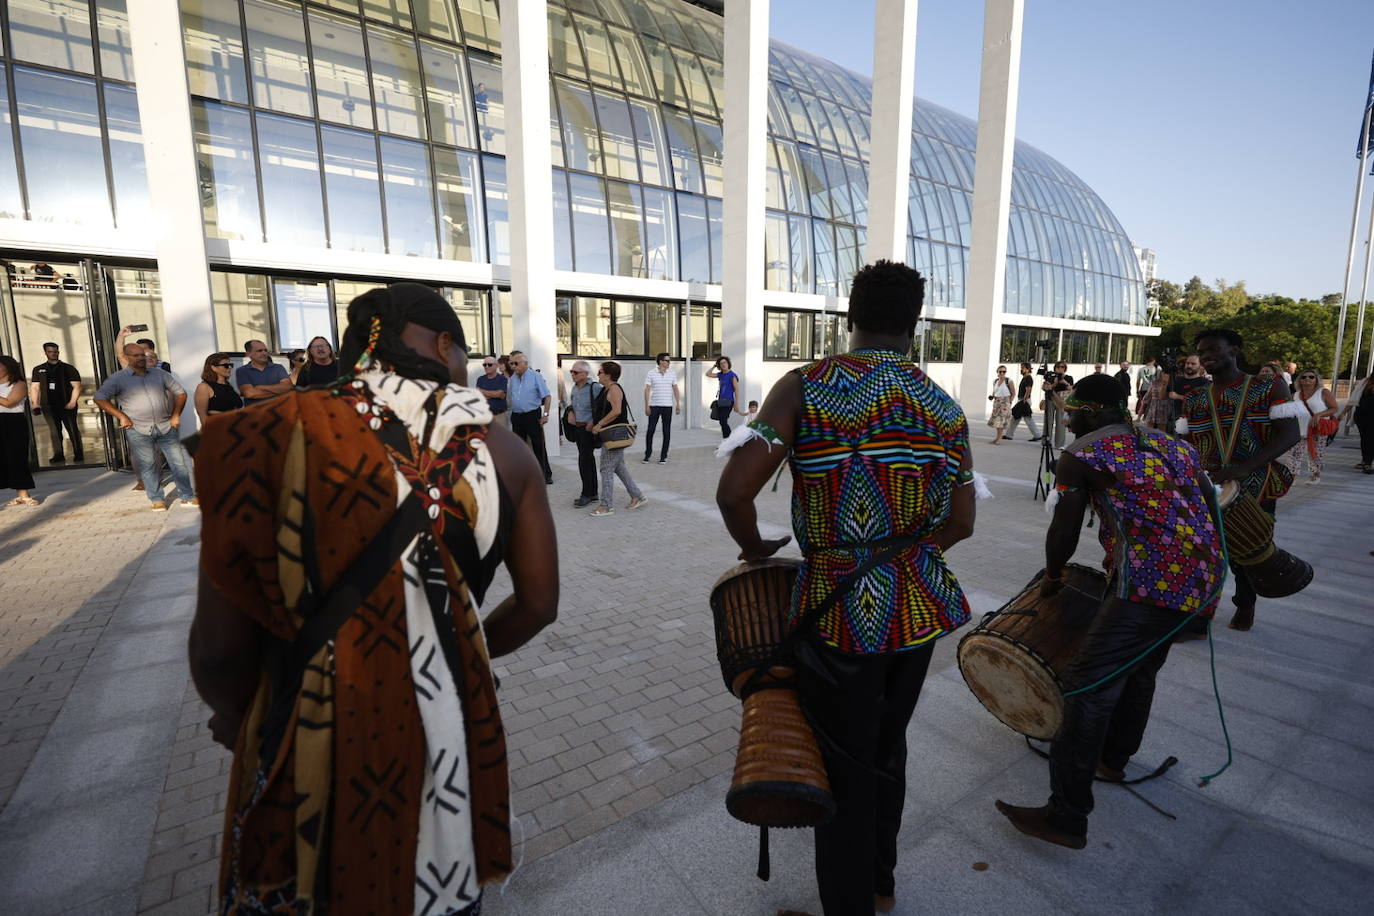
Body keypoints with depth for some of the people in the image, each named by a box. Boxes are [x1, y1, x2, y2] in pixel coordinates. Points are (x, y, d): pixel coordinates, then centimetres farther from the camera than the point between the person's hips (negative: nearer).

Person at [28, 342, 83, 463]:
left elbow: (76, 386, -1)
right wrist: (35, 404, 2)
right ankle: (58, 455, 4)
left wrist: (72, 402, -10)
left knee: (72, 429, -2)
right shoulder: (38, 369, 12)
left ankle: (79, 455, 1)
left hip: (66, 405, -3)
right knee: (54, 431, 3)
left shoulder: (68, 368, 4)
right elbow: (34, 387, 12)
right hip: (48, 406, 3)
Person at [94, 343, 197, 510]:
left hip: (166, 427, 2)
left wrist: (176, 415, 5)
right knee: (148, 466, 3)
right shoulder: (118, 378, 1)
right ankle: (157, 500, 13)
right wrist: (121, 416, -8)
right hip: (138, 431, -2)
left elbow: (180, 393, 13)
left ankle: (187, 496, 10)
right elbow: (100, 398, 0)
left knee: (178, 462, 2)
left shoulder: (159, 374, 8)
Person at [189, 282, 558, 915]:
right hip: (451, 733, 2)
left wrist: (233, 714, 9)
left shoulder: (274, 436, -17)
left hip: (309, 743, -1)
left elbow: (220, 647, -13)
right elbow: (539, 605, -3)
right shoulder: (502, 450, -10)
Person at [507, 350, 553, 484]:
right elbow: (508, 398, 18)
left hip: (533, 415, -5)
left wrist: (545, 414, -12)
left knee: (539, 446, -2)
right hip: (516, 416, 5)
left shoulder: (536, 377, -5)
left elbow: (547, 396, -6)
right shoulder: (511, 379, 9)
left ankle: (546, 474, 8)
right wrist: (511, 414, 10)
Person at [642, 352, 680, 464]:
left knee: (667, 431, 3)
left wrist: (678, 404, 7)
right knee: (650, 430, 0)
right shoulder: (651, 373, -1)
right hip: (654, 406, -2)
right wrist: (646, 406, -6)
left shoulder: (672, 373, 6)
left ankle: (663, 456, 12)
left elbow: (675, 389, 11)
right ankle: (647, 454, 15)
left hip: (668, 406, 2)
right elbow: (647, 390, -1)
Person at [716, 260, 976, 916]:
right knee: (889, 749, 26)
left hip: (840, 611, -5)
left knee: (847, 772, 14)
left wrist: (755, 548, -1)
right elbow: (960, 524, 6)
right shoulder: (945, 408, 0)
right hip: (920, 608, 5)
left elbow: (734, 493, -20)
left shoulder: (805, 387, -13)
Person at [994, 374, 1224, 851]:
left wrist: (1052, 578, 16)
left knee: (1090, 685, -8)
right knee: (1140, 669, 26)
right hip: (1203, 578, 9)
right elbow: (1211, 511, 24)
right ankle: (1114, 757, 46)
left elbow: (1063, 533, -2)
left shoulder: (1081, 453, -2)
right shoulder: (1173, 443, 22)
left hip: (1153, 580, -9)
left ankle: (1067, 817, -5)